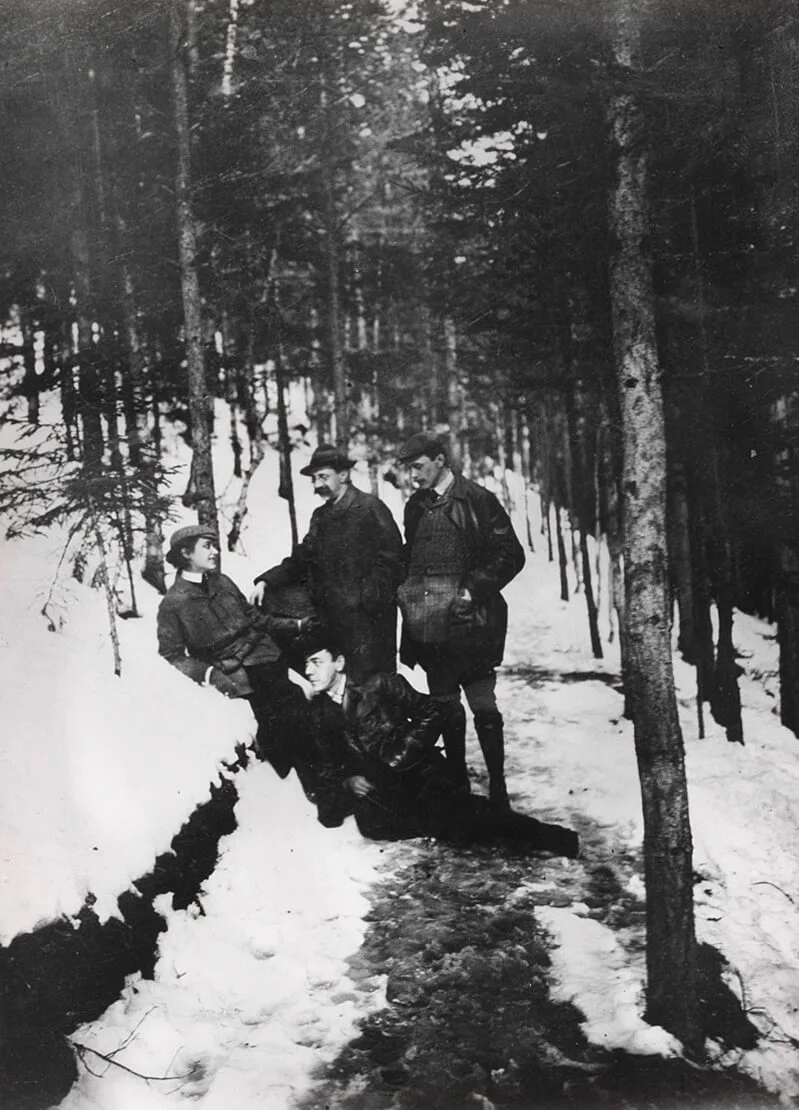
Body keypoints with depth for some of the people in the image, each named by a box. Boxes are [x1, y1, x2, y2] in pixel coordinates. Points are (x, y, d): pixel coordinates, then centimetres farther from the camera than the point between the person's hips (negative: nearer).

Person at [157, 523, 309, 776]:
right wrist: (208, 673, -19)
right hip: (236, 674, -6)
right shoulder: (173, 604, -1)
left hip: (266, 657, 6)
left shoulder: (222, 582, 16)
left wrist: (296, 625, 17)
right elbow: (171, 655, -3)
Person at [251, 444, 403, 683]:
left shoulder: (370, 508, -6)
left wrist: (366, 598, -15)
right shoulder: (321, 516, 17)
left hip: (367, 617, -7)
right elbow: (302, 559, 16)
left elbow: (391, 560, -10)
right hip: (331, 617, 7)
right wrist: (266, 581, 2)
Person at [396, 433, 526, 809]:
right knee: (445, 706, 13)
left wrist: (474, 590, -14)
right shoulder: (416, 506, 12)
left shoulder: (476, 500, -7)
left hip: (469, 623, -6)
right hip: (428, 626, 6)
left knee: (483, 705, -3)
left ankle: (498, 787, 10)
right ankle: (457, 782, 25)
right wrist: (407, 591, 7)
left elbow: (511, 555, -8)